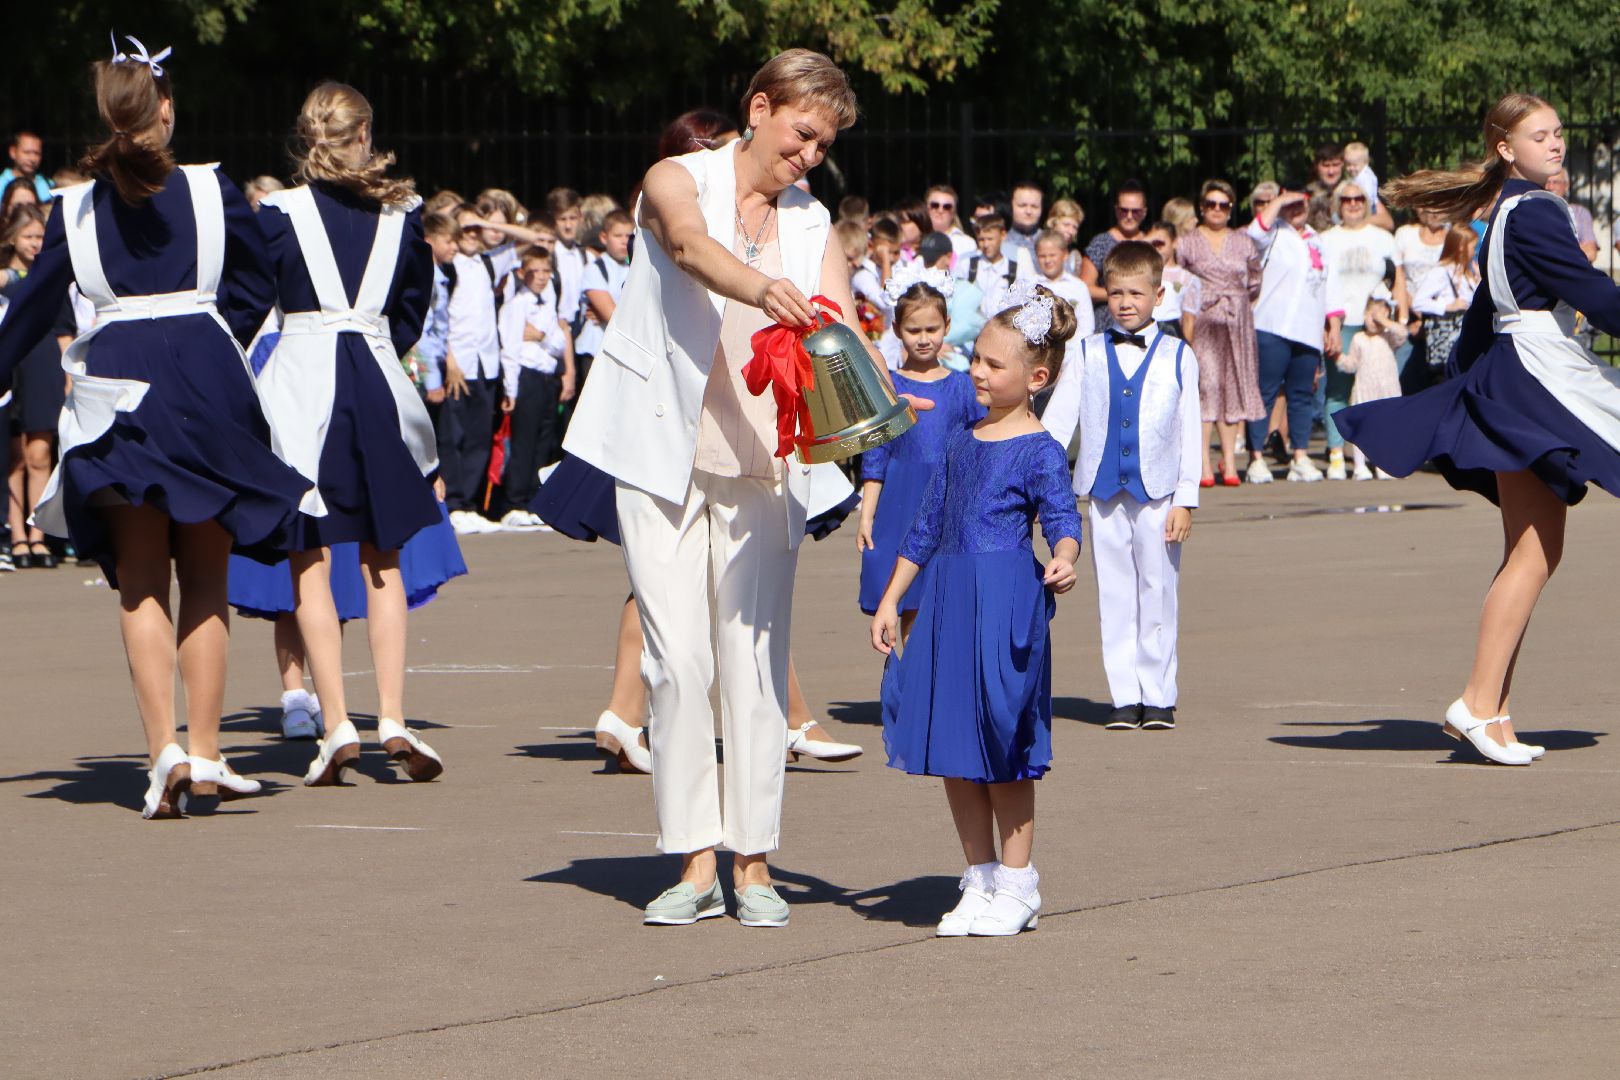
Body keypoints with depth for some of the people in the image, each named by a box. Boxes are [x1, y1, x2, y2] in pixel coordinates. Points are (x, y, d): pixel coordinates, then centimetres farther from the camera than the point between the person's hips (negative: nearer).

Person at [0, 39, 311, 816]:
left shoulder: (75, 207, 1)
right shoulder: (213, 190, -1)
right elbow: (256, 288, 7)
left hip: (116, 379, 0)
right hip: (205, 376, 0)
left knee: (140, 584, 6)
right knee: (204, 579, 9)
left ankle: (163, 751, -7)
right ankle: (205, 752, 6)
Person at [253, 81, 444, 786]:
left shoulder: (280, 213, -4)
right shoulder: (401, 213, 5)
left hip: (301, 377, -3)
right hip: (378, 380, 3)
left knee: (310, 562, 0)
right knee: (382, 561, 10)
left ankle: (336, 723, -8)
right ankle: (393, 720, 1)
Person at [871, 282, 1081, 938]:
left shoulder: (1039, 451, -5)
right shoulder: (962, 444, 14)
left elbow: (1062, 517, -16)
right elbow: (927, 526, 20)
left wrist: (1063, 560, -38)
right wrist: (890, 600, 19)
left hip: (1005, 609, -7)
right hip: (948, 600, 7)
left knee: (1001, 743, -2)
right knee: (951, 745, 8)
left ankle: (1016, 884, 8)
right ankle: (979, 878, 18)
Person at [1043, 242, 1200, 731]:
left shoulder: (1177, 357, 5)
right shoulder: (1088, 356, 8)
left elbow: (1190, 433, 4)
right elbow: (1056, 421, 7)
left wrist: (1186, 499, -2)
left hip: (1157, 489, -1)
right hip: (1104, 489, 2)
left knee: (1158, 592, 0)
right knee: (1114, 595, 3)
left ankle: (1158, 695, 7)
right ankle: (1125, 696, 7)